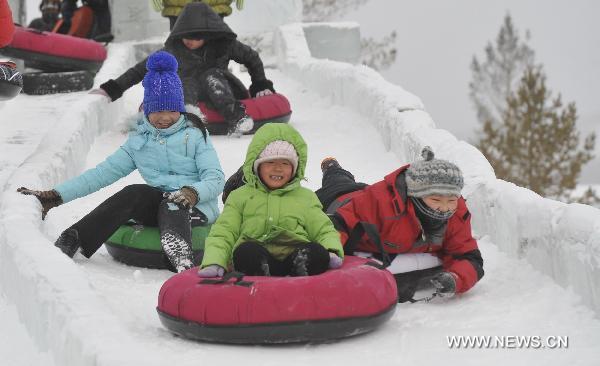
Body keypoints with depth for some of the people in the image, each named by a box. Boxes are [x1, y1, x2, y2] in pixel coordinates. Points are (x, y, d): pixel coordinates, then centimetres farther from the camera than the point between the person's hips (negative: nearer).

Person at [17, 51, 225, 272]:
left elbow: (215, 179, -3)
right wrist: (57, 196, 1)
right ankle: (70, 242, -33)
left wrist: (192, 192, -26)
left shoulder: (195, 136, 4)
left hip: (197, 210, -3)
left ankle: (181, 259, -64)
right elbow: (103, 173, 10)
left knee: (171, 204, -37)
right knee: (135, 193, -28)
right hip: (157, 209, 3)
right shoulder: (139, 141, 14)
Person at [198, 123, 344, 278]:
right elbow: (222, 233, 17)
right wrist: (213, 262, -5)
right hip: (255, 259, -1)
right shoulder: (240, 196, 26)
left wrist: (332, 251, -1)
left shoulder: (306, 197, 30)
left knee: (317, 252, -33)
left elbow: (324, 231, 25)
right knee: (246, 251, -36)